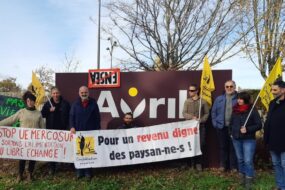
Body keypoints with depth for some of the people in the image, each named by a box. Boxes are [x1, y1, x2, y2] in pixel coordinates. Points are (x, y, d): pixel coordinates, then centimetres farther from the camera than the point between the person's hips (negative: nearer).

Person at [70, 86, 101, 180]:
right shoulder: (75, 104, 6)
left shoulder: (93, 103, 3)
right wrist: (72, 127, -12)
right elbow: (71, 116, 3)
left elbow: (97, 118, 3)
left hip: (91, 132, -1)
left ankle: (88, 172, 14)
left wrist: (98, 130, -1)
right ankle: (79, 171, 17)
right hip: (78, 132, 1)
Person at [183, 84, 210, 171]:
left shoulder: (203, 101, 3)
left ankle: (198, 163, 11)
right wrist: (192, 117, -15)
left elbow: (207, 113, 4)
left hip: (200, 126, -1)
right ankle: (191, 163, 12)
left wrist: (201, 119, -12)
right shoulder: (187, 101, 7)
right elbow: (184, 113, 2)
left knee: (200, 144, -1)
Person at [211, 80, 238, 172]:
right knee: (223, 147, 12)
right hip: (221, 127, 3)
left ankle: (233, 166, 19)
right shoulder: (219, 99, 6)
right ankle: (223, 165, 24)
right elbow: (213, 112, 9)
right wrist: (215, 123, 2)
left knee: (233, 147, 7)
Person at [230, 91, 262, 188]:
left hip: (249, 140, -5)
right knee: (240, 159, 14)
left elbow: (259, 125, -9)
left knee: (248, 160, -6)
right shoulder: (235, 110, 6)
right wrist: (232, 132, 8)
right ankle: (242, 178, 29)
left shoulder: (252, 110, -9)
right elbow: (231, 123, 18)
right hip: (236, 139, 5)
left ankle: (249, 181, 7)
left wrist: (247, 129, -19)